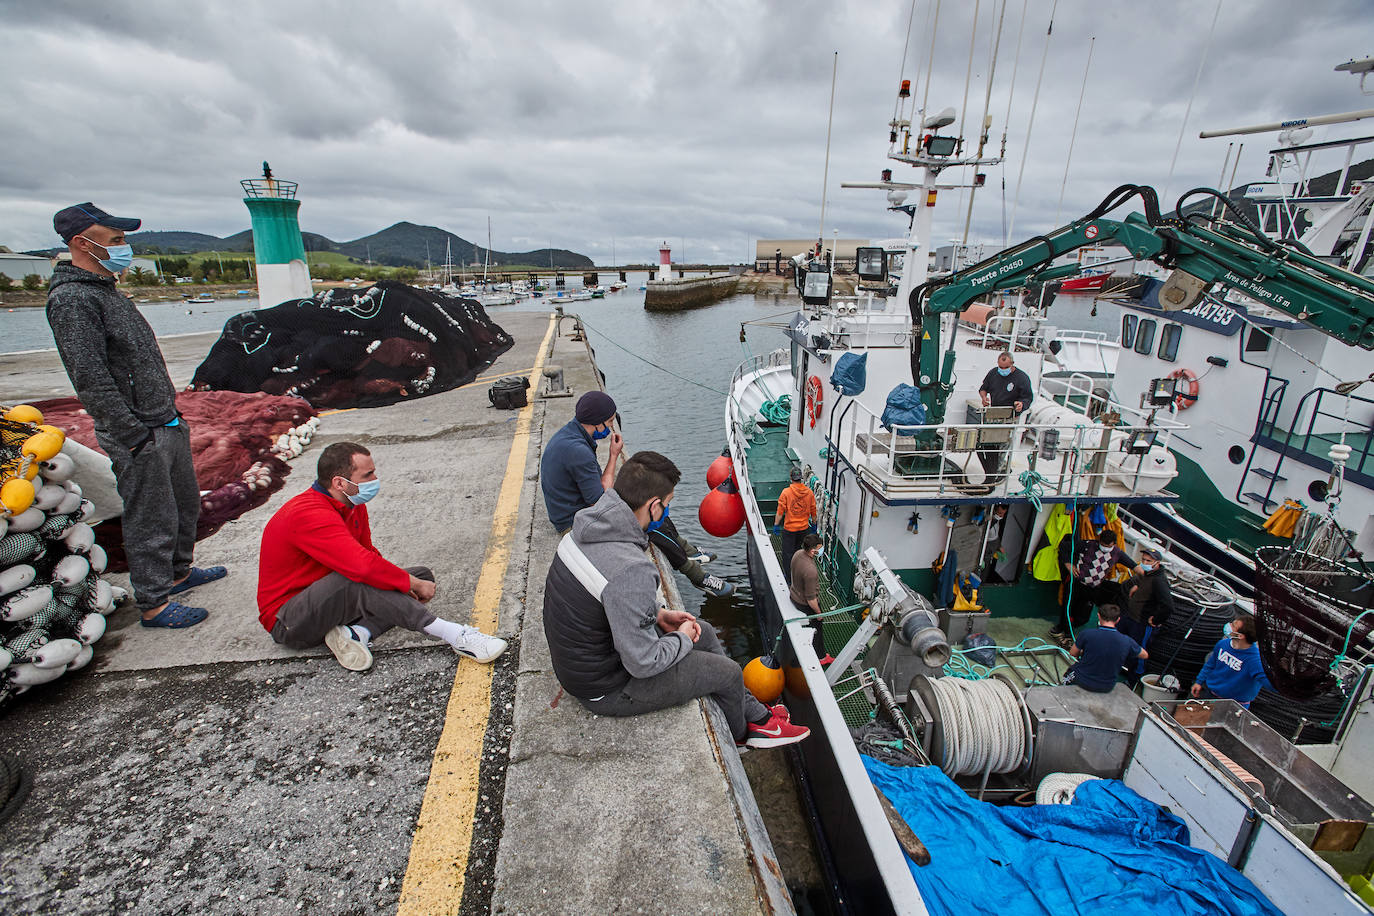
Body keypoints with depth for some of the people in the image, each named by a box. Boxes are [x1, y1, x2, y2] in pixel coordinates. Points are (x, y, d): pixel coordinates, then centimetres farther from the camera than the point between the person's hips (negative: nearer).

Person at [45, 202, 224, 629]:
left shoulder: (105, 290, 15)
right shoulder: (71, 299, -16)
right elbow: (91, 381, -21)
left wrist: (171, 412, 18)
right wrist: (134, 437, -21)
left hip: (167, 424, 10)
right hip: (139, 438, -10)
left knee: (185, 504, 21)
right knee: (152, 523, 1)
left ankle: (179, 572, 38)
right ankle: (153, 604, 14)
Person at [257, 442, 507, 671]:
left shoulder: (353, 505, 2)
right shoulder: (307, 514, -28)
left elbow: (368, 553, 6)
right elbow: (362, 566, -39)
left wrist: (413, 582, -12)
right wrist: (412, 583, -25)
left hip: (331, 599, 9)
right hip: (288, 622, -8)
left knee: (423, 575, -1)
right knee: (355, 579, -38)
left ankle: (357, 632, -23)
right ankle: (454, 635, -37)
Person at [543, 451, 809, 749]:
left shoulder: (585, 529, -8)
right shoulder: (632, 570, -38)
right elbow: (643, 662, -30)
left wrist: (658, 613, 3)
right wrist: (682, 638, -10)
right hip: (606, 689, -8)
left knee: (705, 632, 19)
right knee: (728, 673, 7)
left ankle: (756, 715, 38)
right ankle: (739, 734, 42)